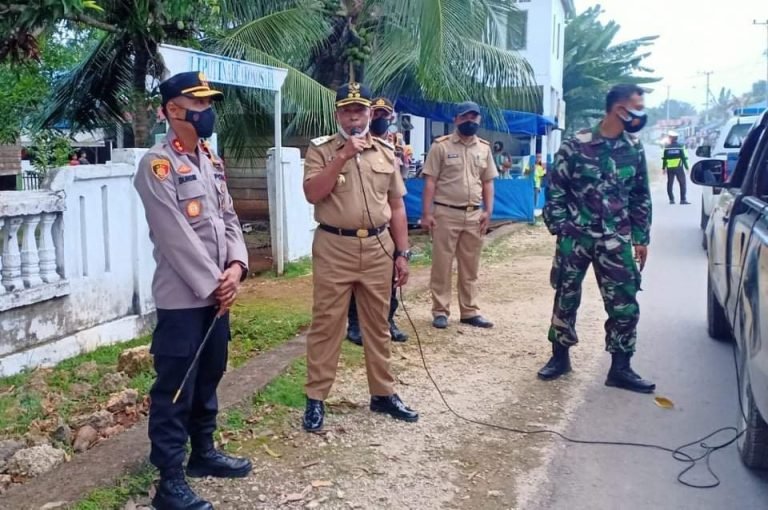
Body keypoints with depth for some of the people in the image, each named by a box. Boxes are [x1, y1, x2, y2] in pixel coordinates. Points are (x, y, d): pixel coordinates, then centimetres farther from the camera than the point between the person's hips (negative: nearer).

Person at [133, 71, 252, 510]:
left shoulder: (212, 160, 12)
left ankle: (204, 452, 36)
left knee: (209, 378, 19)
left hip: (217, 293, 8)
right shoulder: (157, 165, -14)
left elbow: (229, 218, 11)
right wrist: (214, 283, -15)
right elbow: (176, 237, -19)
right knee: (175, 390, 1)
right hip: (182, 298, -8)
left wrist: (236, 267, -5)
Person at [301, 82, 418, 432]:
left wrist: (402, 252, 6)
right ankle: (315, 399, 12)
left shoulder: (386, 152, 9)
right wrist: (342, 156, -19)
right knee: (325, 324, 2)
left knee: (377, 324, 12)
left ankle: (383, 393, 25)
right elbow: (312, 194, -15)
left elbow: (396, 206, 11)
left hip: (378, 248, 3)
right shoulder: (320, 150, -1)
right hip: (334, 248, -3)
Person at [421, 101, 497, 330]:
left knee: (470, 266, 10)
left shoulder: (484, 148, 10)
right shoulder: (441, 146, -4)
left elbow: (487, 182, 13)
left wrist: (488, 211, 3)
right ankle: (440, 311, 11)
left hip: (474, 215, 4)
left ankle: (470, 311, 19)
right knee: (442, 264, 2)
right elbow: (430, 181, -6)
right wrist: (426, 213, -12)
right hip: (446, 213, -4)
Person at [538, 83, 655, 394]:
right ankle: (560, 357, 26)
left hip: (616, 241, 3)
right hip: (575, 238, -3)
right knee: (566, 299, 8)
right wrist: (560, 229, -7)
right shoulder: (575, 146, -6)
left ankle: (620, 369, 14)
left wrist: (641, 238, 9)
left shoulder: (634, 150, 6)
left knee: (625, 305, 1)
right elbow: (555, 190, -2)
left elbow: (641, 197, 12)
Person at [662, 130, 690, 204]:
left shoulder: (667, 147, 0)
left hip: (670, 168, 2)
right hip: (679, 167, -2)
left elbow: (664, 159, 1)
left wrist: (663, 168, 9)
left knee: (670, 184, 10)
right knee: (682, 183, 2)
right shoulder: (680, 146, -4)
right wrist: (686, 167, 1)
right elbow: (683, 158, -5)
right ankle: (683, 199, -5)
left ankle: (671, 199, 9)